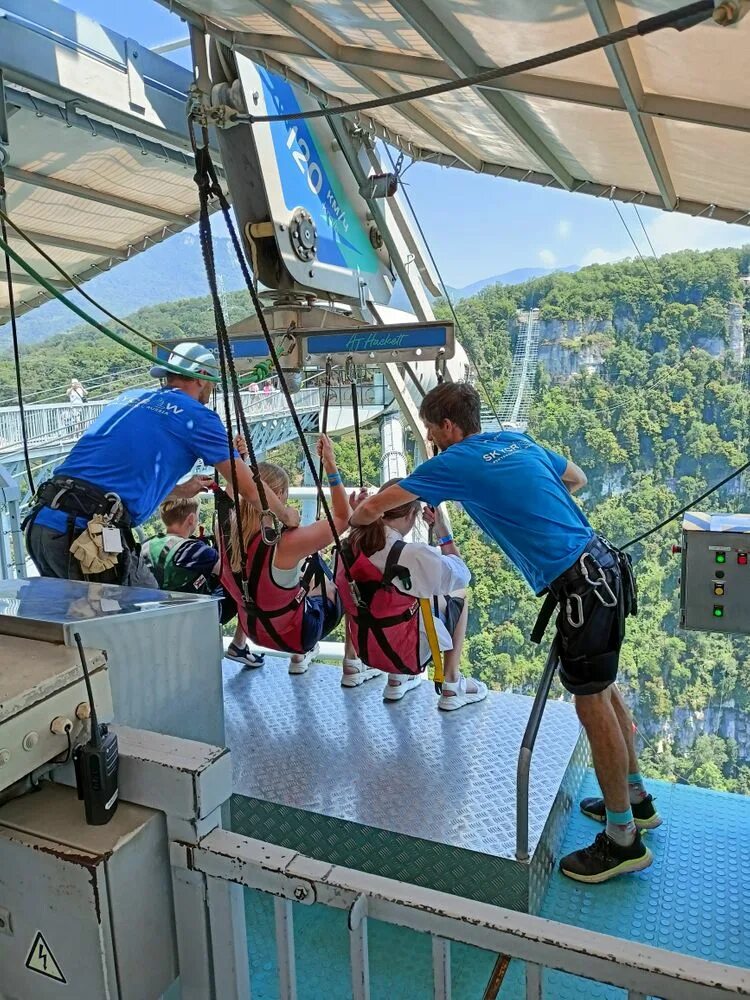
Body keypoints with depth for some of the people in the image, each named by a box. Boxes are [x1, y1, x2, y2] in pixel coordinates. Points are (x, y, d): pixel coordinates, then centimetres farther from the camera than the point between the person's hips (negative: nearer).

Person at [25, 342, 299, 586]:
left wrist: (181, 490, 46)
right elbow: (250, 489, 9)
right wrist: (287, 515, 27)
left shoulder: (129, 398, 22)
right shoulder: (197, 416, 3)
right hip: (89, 535, -8)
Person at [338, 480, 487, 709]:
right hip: (407, 653, -5)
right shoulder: (414, 554, -26)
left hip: (365, 649, 6)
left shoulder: (349, 546, -10)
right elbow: (462, 576, -11)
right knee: (458, 595, 15)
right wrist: (444, 530, -7)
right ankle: (452, 687, 17)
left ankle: (396, 680, 25)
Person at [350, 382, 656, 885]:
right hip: (604, 561, 9)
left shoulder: (455, 463, -8)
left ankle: (622, 839, 16)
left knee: (593, 702, 2)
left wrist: (350, 521, 19)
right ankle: (635, 797, 38)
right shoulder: (518, 440, 13)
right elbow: (578, 478, 28)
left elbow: (372, 508, -2)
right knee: (603, 687, 21)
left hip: (580, 582, -9)